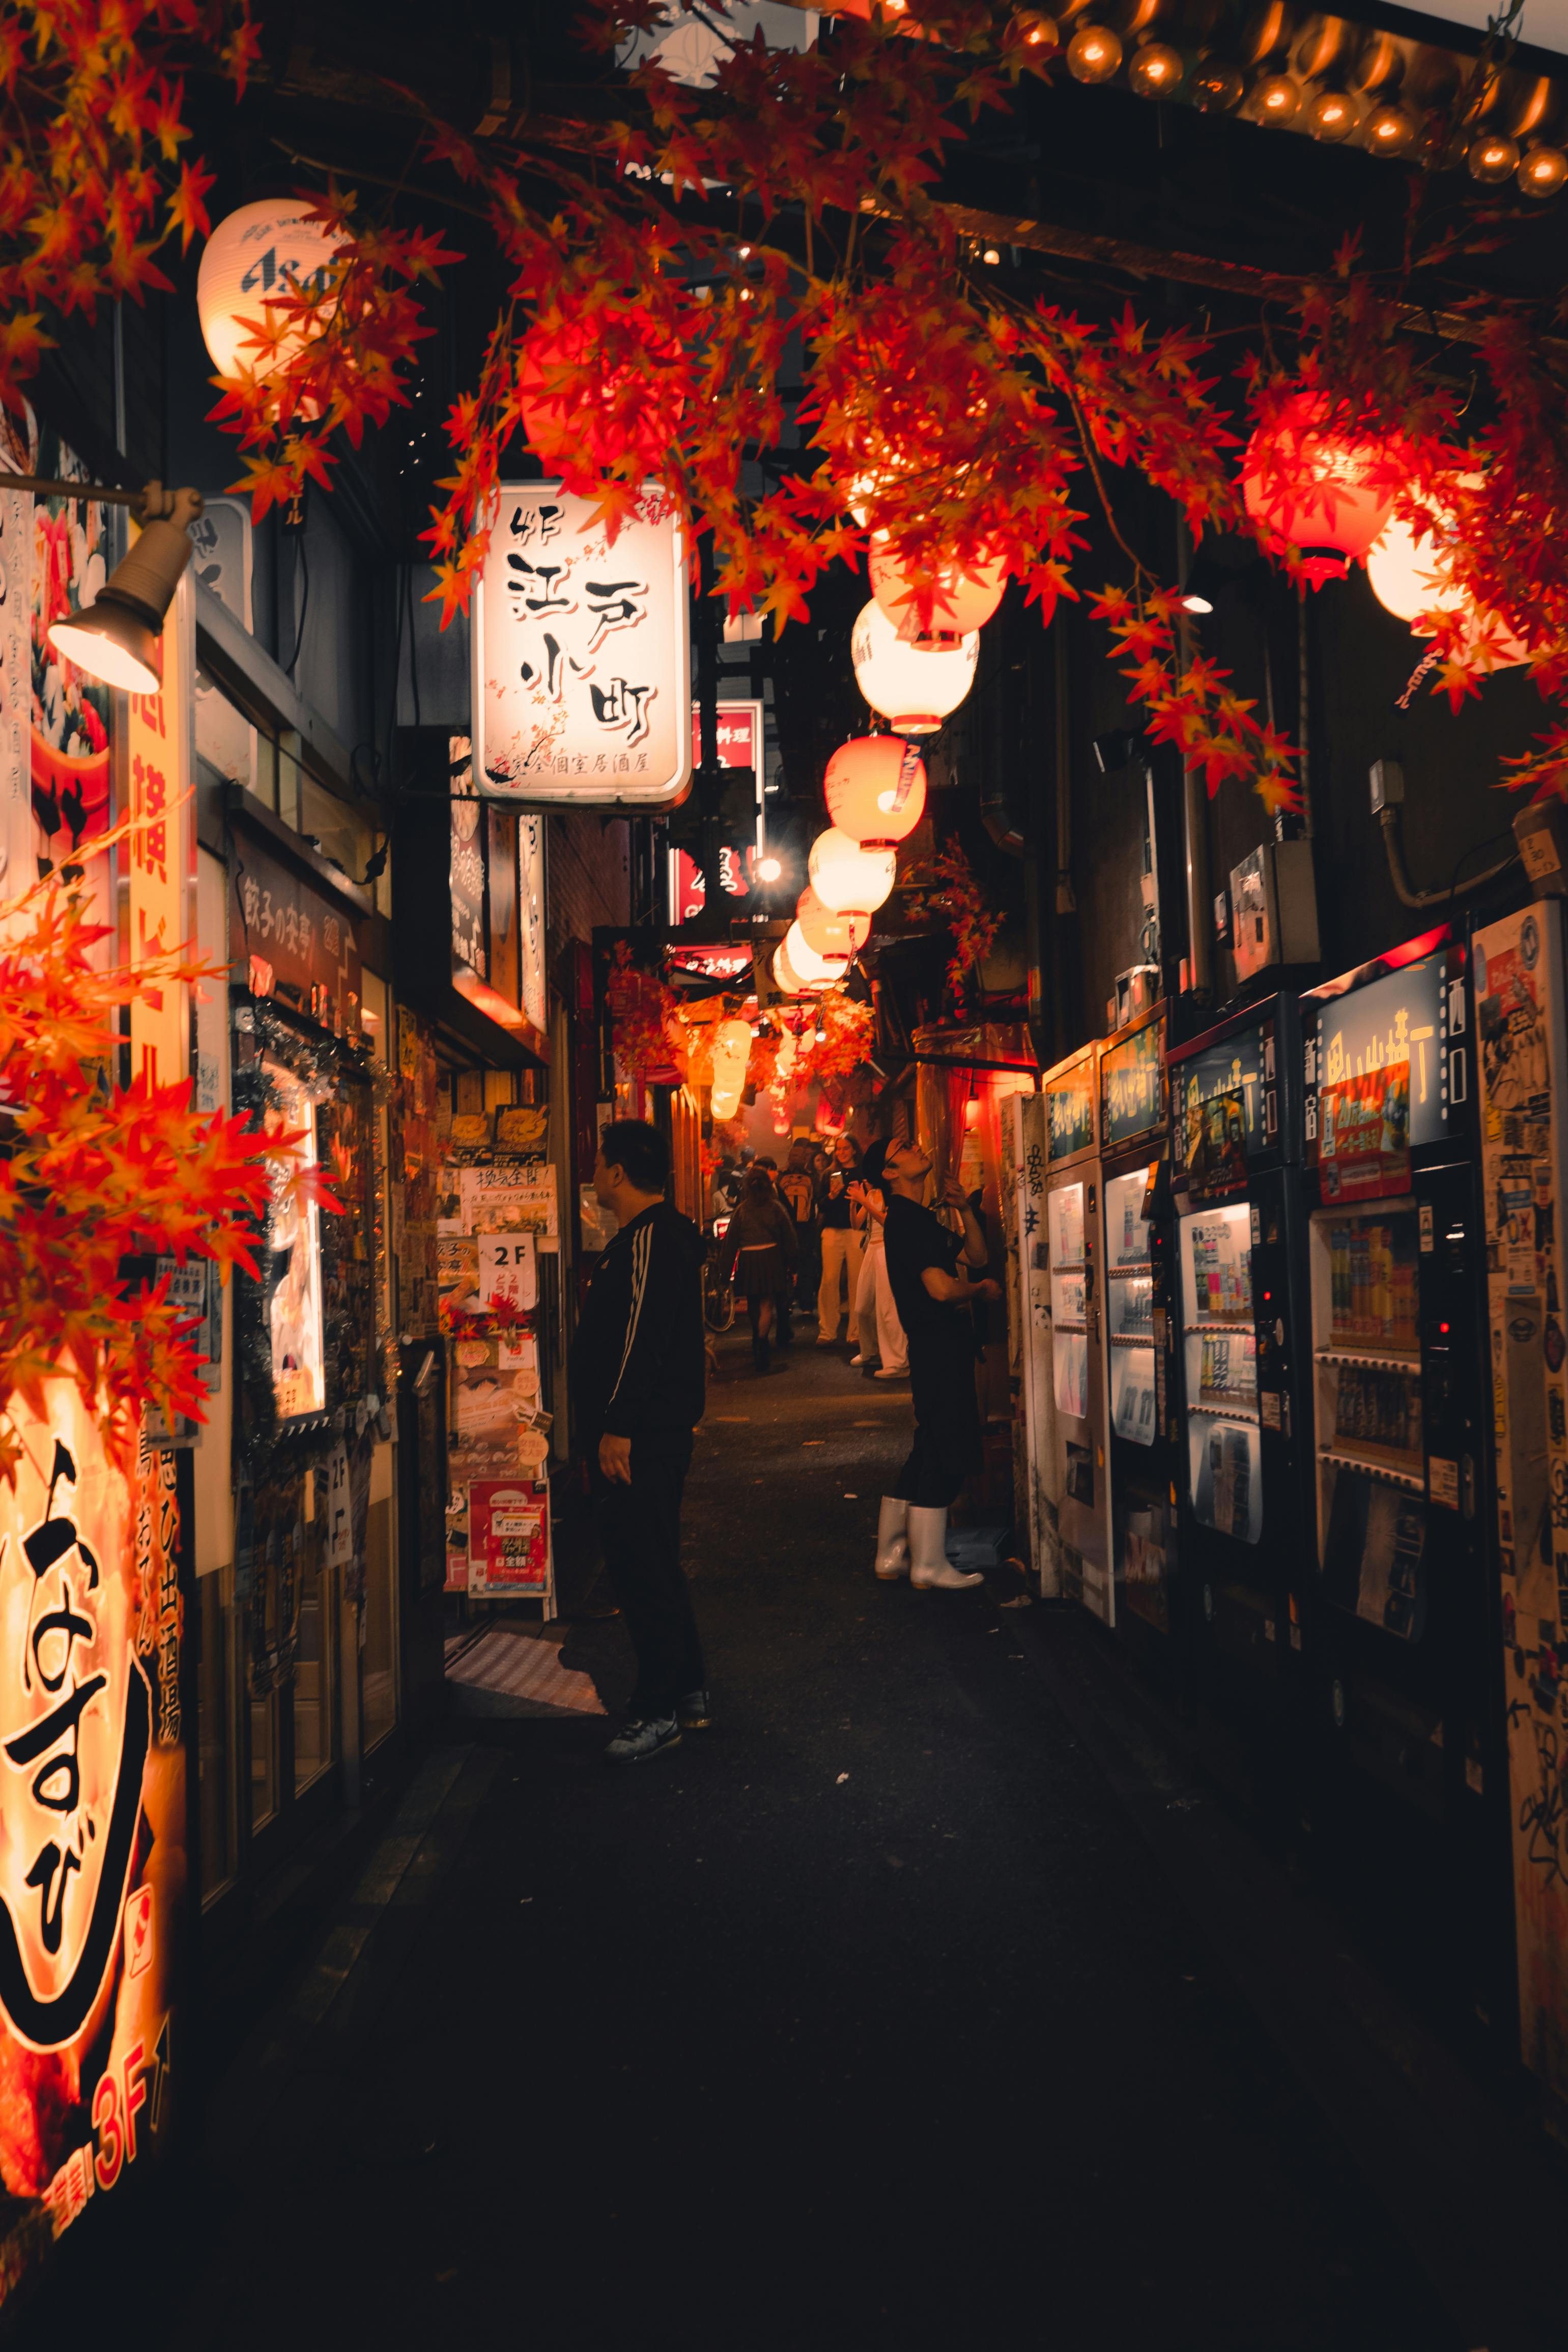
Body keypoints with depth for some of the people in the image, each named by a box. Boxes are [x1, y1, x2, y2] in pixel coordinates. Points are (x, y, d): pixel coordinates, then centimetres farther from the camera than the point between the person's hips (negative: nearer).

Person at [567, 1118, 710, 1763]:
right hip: (655, 1430, 11)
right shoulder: (662, 1233, 17)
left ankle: (658, 1711, 1)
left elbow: (642, 1336, -23)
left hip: (640, 1436, -11)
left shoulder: (649, 1238, -16)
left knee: (641, 1569, -5)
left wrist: (618, 1426, -23)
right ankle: (688, 1693, 25)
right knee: (654, 1564, 17)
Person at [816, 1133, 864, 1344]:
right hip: (833, 1231, 1)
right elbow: (820, 1204, 8)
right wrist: (831, 1196, -9)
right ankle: (827, 1332, 0)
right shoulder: (829, 1174, 14)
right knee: (829, 1280, -5)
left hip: (856, 1231, -1)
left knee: (857, 1281, -4)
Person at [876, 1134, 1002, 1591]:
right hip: (939, 1343, -11)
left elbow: (975, 1255, 19)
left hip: (942, 1344, 11)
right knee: (945, 1454, -6)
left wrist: (964, 1209, 6)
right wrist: (982, 1290, -4)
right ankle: (929, 1564, -1)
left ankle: (891, 1554, 18)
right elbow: (941, 1288, -22)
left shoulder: (917, 1219, 20)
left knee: (930, 1452, 14)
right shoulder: (908, 1220, -14)